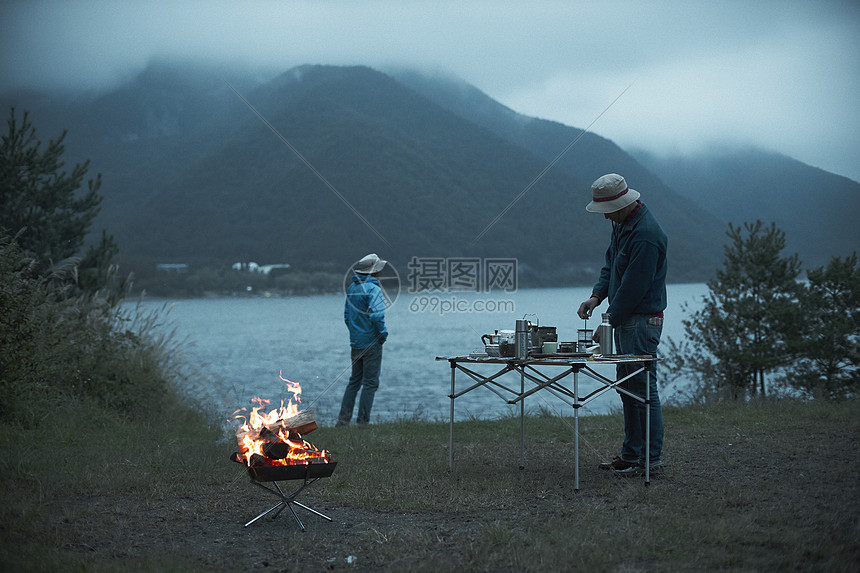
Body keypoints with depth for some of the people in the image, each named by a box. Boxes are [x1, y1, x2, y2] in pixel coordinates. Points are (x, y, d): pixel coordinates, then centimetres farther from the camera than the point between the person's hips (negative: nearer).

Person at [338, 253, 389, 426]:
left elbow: (346, 314, 16)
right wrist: (383, 334, -10)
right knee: (370, 382, 0)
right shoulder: (373, 289, -15)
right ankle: (362, 420, 0)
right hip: (371, 343, -8)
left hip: (355, 341, 8)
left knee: (355, 380, 16)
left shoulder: (351, 288, 10)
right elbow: (376, 315, -23)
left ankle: (343, 418, 14)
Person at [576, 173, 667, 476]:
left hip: (642, 320, -10)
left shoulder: (646, 234, -22)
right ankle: (631, 453, 22)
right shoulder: (621, 224, 10)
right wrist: (596, 296, 5)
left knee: (642, 387, -7)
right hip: (625, 318, 10)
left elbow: (634, 285, -21)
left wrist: (609, 322, -14)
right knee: (627, 386, 14)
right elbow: (611, 264, 20)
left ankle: (651, 458, -1)